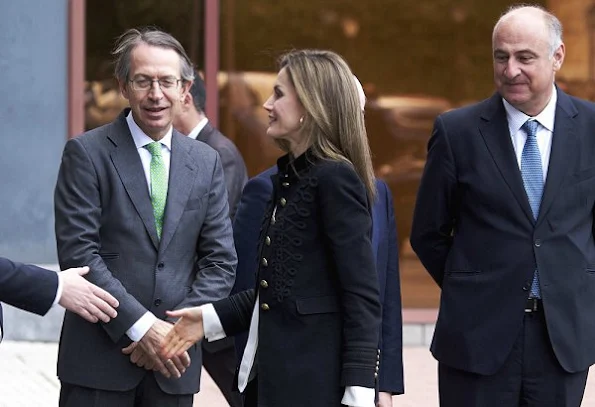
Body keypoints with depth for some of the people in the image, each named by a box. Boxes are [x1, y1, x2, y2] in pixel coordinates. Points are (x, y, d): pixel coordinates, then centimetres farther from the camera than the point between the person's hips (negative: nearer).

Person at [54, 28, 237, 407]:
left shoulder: (206, 161, 10)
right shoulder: (87, 153, -2)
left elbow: (221, 262, 7)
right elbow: (78, 252, -10)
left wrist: (179, 329, -7)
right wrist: (141, 327, -15)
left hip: (174, 359, 3)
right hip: (99, 358, -3)